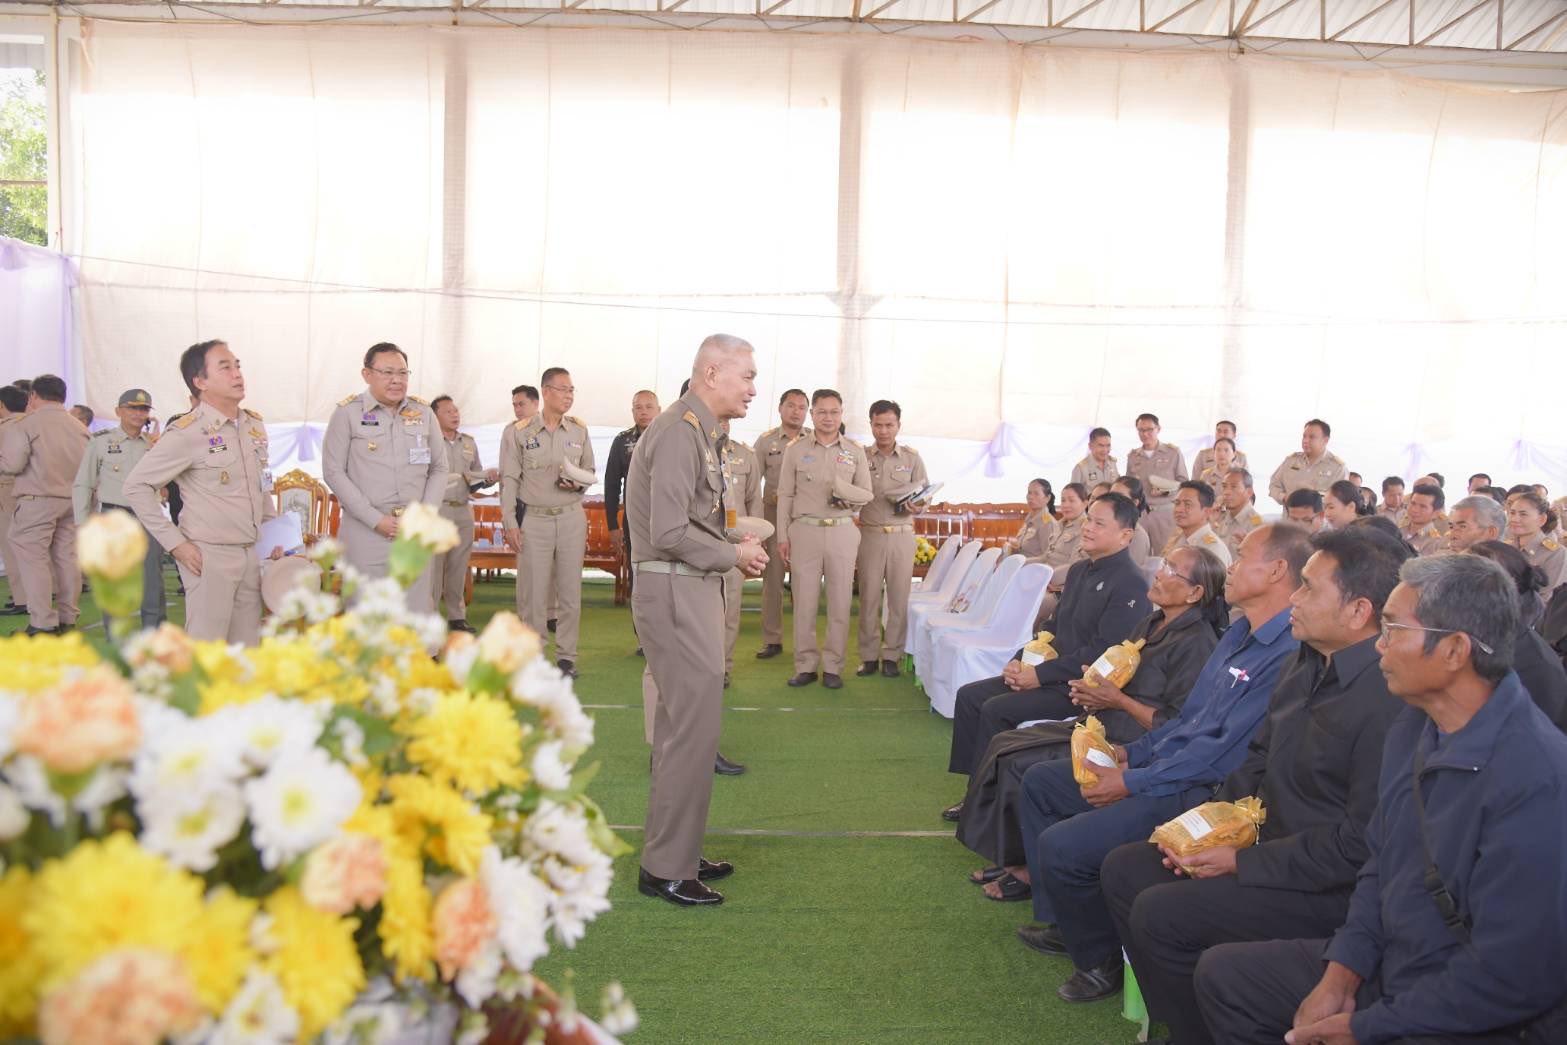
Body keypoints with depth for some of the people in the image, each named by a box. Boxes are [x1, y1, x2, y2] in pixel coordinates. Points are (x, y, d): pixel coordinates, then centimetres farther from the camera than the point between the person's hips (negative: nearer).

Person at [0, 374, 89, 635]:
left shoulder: (25, 424, -7)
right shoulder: (79, 427, 11)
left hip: (37, 500, -6)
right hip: (72, 501, 6)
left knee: (34, 559, -2)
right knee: (67, 558, 9)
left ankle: (43, 625, -6)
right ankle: (67, 619, 14)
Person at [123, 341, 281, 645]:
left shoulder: (254, 424, 9)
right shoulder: (187, 433, -11)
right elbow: (135, 486, -10)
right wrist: (175, 542, -12)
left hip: (252, 554, 6)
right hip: (210, 556, -6)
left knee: (247, 648, 11)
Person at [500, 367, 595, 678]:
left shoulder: (579, 431, 5)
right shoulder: (518, 431, -3)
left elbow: (590, 471, 15)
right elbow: (509, 479, -2)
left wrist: (578, 483, -8)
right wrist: (510, 523, -6)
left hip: (571, 516, 2)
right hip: (534, 518, -2)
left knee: (571, 591, 5)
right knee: (534, 592, 2)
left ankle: (566, 656, 16)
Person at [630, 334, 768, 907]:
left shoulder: (697, 429, 14)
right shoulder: (680, 432, -17)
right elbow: (669, 532, -23)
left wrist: (735, 545, 6)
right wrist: (735, 554, -11)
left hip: (690, 590, 11)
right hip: (676, 592, -11)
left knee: (681, 727, 17)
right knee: (693, 729, -5)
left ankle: (674, 853, 29)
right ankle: (665, 869, 6)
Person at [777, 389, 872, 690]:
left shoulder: (855, 452, 6)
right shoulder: (795, 451, 5)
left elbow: (867, 494, 8)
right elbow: (785, 496, 5)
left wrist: (845, 491, -13)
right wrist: (783, 536, 0)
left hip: (842, 532, 1)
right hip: (804, 531, 0)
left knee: (840, 602, 3)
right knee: (804, 601, 2)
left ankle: (832, 666, 11)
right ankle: (806, 665, 10)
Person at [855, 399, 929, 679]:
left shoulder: (912, 458, 5)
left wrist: (917, 507, -14)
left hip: (902, 536, 1)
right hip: (870, 535, -1)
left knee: (899, 597, 3)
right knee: (869, 597, 3)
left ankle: (891, 655, 12)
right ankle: (869, 656, 11)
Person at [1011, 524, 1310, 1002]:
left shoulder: (1287, 655, -21)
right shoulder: (1241, 632, 13)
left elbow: (1223, 751, -24)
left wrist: (1133, 782, -18)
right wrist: (1129, 752, 8)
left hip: (1201, 793, -11)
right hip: (1167, 762, 11)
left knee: (1060, 846, -23)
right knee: (1038, 782, 14)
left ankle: (1101, 960, 3)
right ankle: (1063, 920, 21)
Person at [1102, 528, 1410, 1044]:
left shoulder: (1388, 701, -26)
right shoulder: (1307, 664, 6)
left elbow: (1361, 845, -26)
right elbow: (1257, 761, 14)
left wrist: (1242, 862, -20)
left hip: (1329, 886, -10)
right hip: (1266, 838, 10)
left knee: (1161, 914, -19)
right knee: (1123, 870, 4)